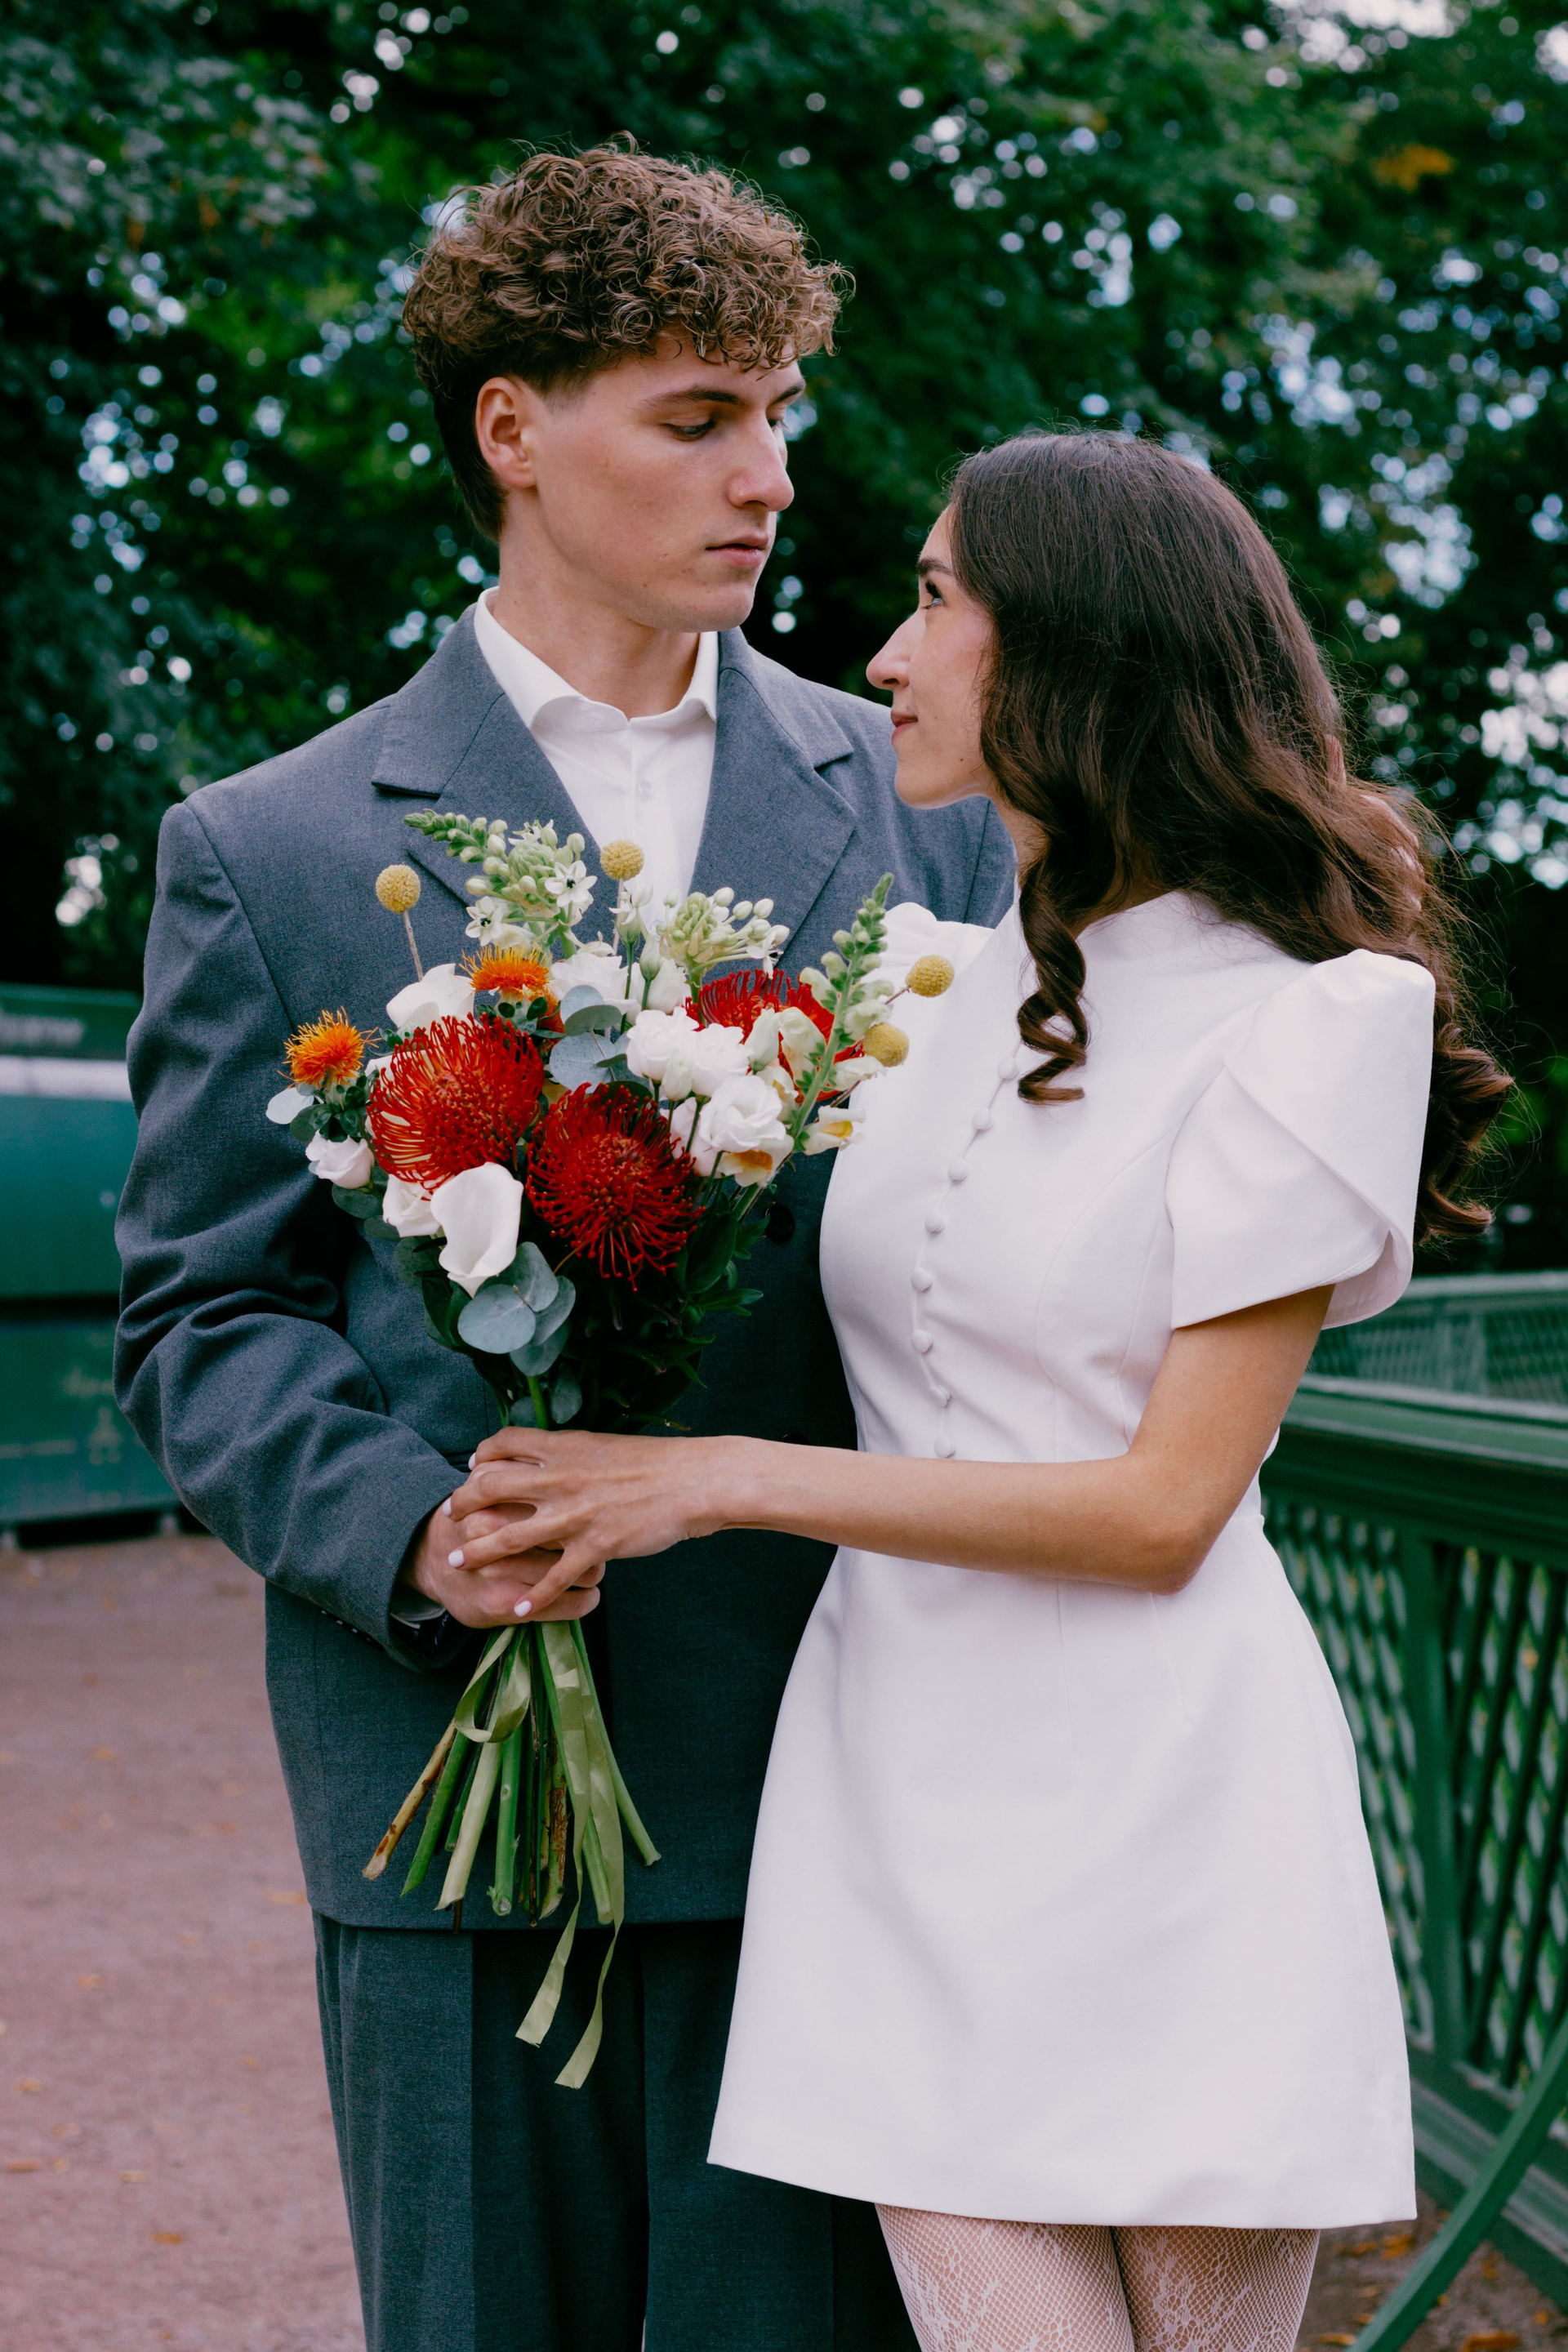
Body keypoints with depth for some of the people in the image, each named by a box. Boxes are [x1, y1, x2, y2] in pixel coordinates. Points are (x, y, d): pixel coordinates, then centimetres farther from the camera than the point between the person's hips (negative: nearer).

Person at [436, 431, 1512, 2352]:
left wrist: (721, 1480, -11)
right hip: (901, 1785, 4)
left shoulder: (1311, 1016, -6)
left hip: (1160, 1821, -4)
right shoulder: (940, 992, 11)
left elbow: (1168, 1502, -12)